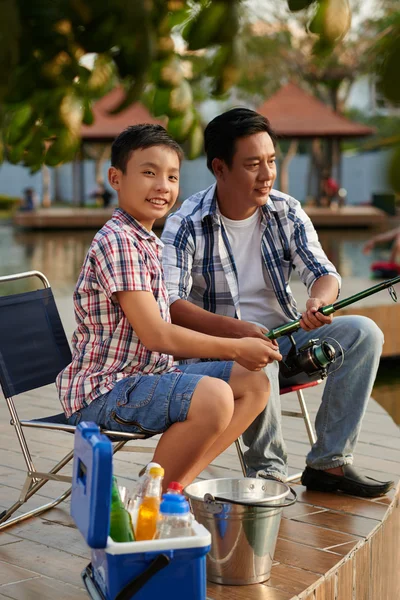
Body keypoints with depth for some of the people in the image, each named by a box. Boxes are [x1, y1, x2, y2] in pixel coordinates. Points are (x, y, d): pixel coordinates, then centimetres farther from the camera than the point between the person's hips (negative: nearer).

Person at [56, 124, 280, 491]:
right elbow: (155, 335, -20)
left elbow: (160, 334, 13)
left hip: (148, 374, 10)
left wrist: (239, 347, 6)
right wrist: (235, 348, -13)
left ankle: (176, 485, 0)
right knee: (212, 397, -32)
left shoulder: (147, 241, 15)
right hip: (103, 390, -10)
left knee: (254, 383, 6)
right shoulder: (117, 240, -16)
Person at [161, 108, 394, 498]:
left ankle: (329, 464, -13)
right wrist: (236, 328, -38)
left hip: (284, 334, 5)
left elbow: (324, 272, -3)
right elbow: (170, 304, -22)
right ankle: (268, 470, -16)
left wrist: (318, 301, -29)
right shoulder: (187, 225, -12)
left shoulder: (287, 213, 2)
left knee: (363, 332, -17)